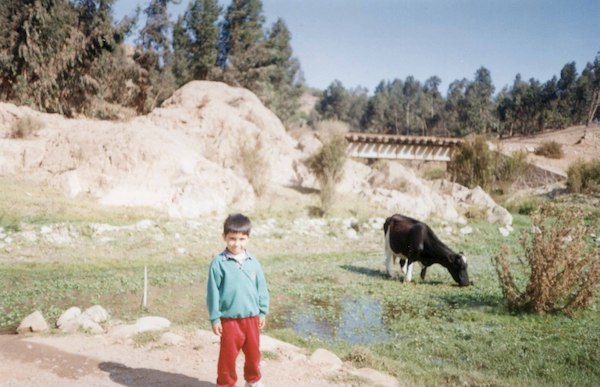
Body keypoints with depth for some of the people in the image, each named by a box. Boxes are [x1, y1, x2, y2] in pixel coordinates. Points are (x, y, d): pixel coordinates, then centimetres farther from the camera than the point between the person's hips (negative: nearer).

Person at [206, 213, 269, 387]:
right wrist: (214, 318, -7)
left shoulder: (253, 261, -2)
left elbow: (261, 288, 7)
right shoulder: (219, 262, -12)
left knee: (253, 352, 19)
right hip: (229, 319, -4)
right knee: (228, 355, 7)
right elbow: (213, 292, -8)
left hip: (252, 317, 4)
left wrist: (263, 312, 9)